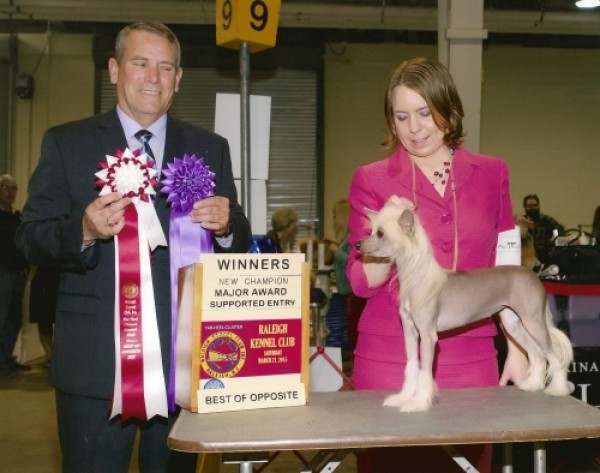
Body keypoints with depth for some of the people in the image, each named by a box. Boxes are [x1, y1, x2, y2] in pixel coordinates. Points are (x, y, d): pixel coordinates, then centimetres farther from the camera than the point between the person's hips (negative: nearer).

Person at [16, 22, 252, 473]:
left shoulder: (210, 148, 9)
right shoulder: (66, 142, 4)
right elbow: (30, 238, -1)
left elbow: (240, 242, 7)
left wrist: (226, 226, -16)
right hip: (94, 360, -2)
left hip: (184, 357, 2)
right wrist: (84, 230, -21)